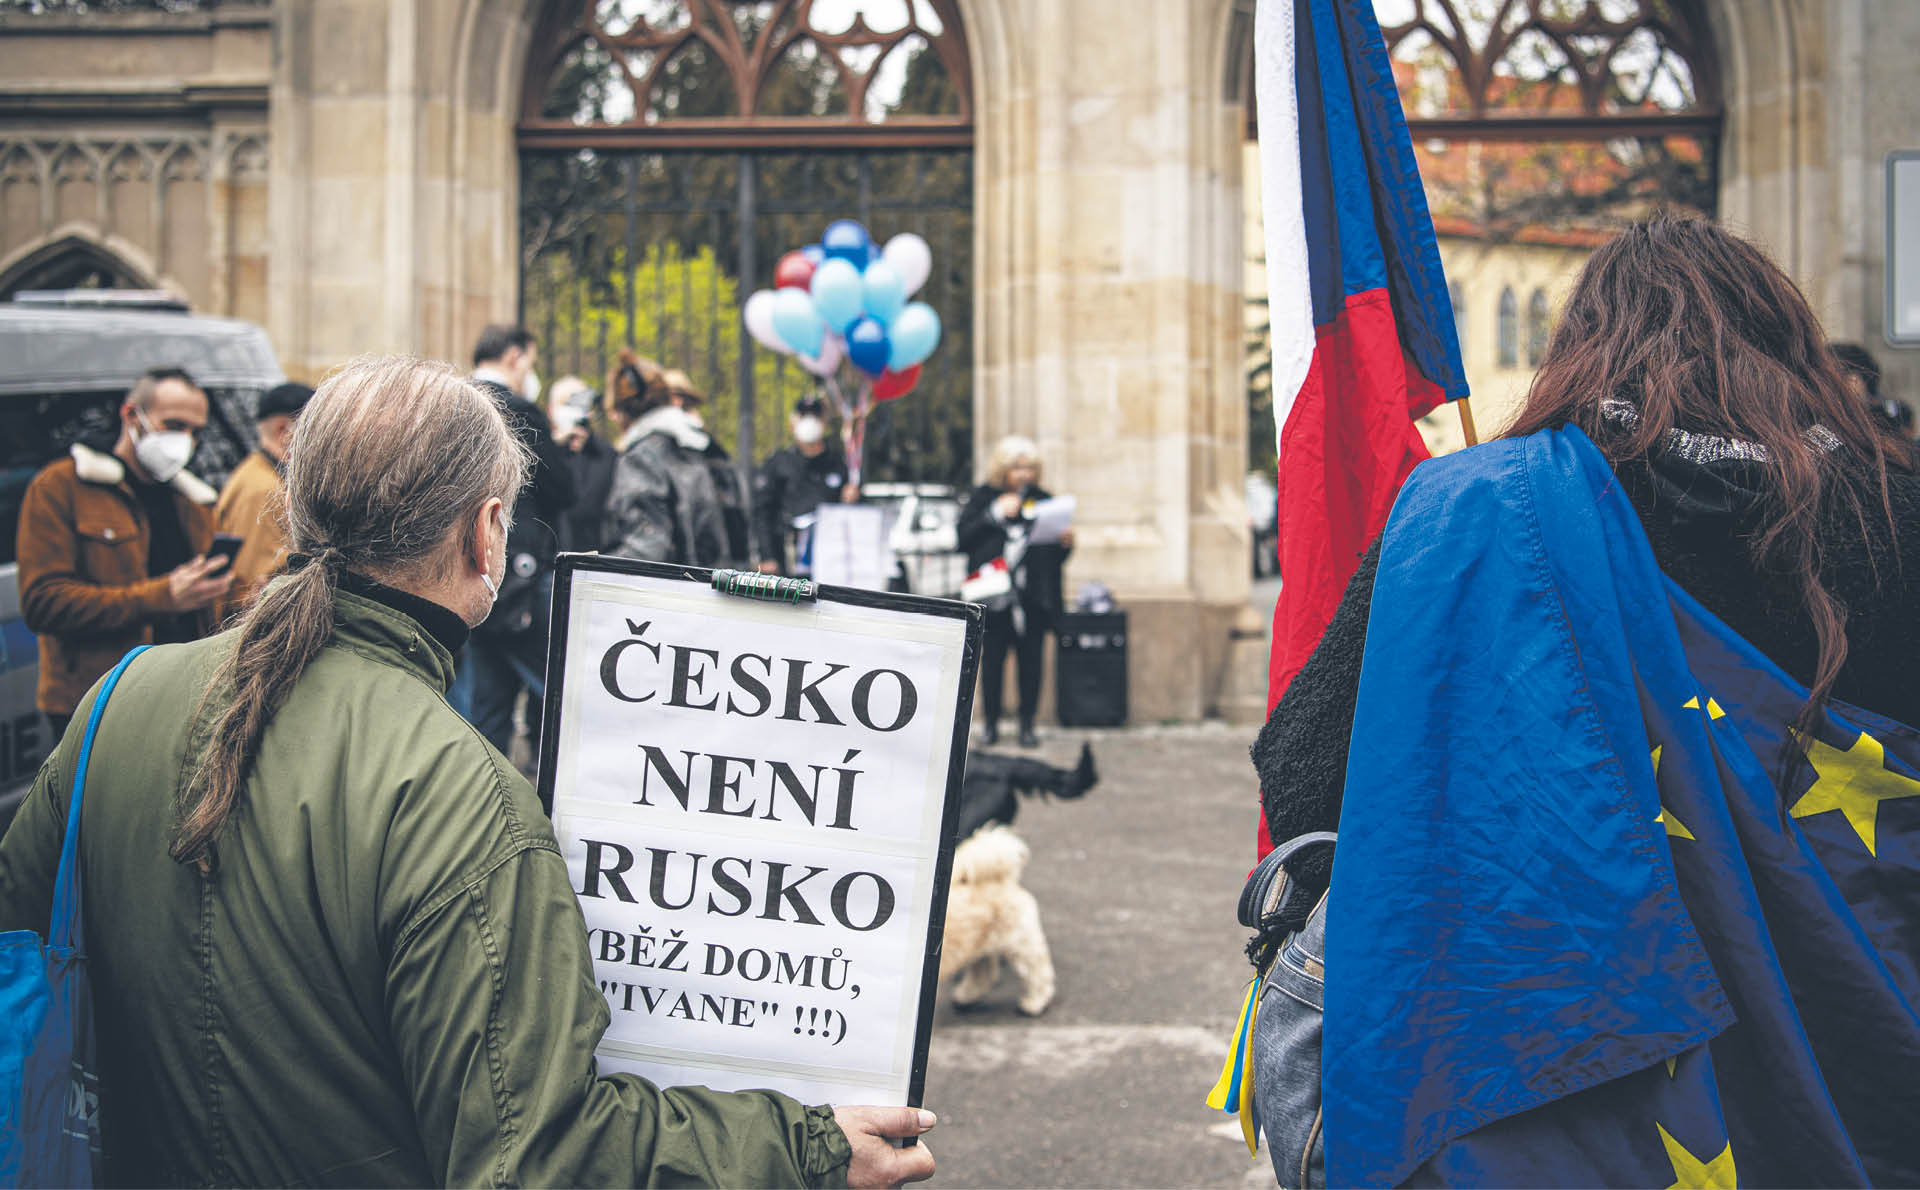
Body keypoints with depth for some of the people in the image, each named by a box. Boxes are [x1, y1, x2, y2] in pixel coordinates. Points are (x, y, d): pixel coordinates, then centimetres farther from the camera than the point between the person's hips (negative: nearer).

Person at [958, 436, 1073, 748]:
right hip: (994, 596, -1)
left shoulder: (1042, 500, 10)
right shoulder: (983, 498, 6)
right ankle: (990, 722, 14)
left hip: (1032, 597, 1)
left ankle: (1027, 725, 10)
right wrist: (995, 513, -11)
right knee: (992, 658, 3)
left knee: (1031, 659, 1)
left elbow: (1055, 556, 13)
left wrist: (1065, 543, -9)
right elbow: (963, 537, -5)